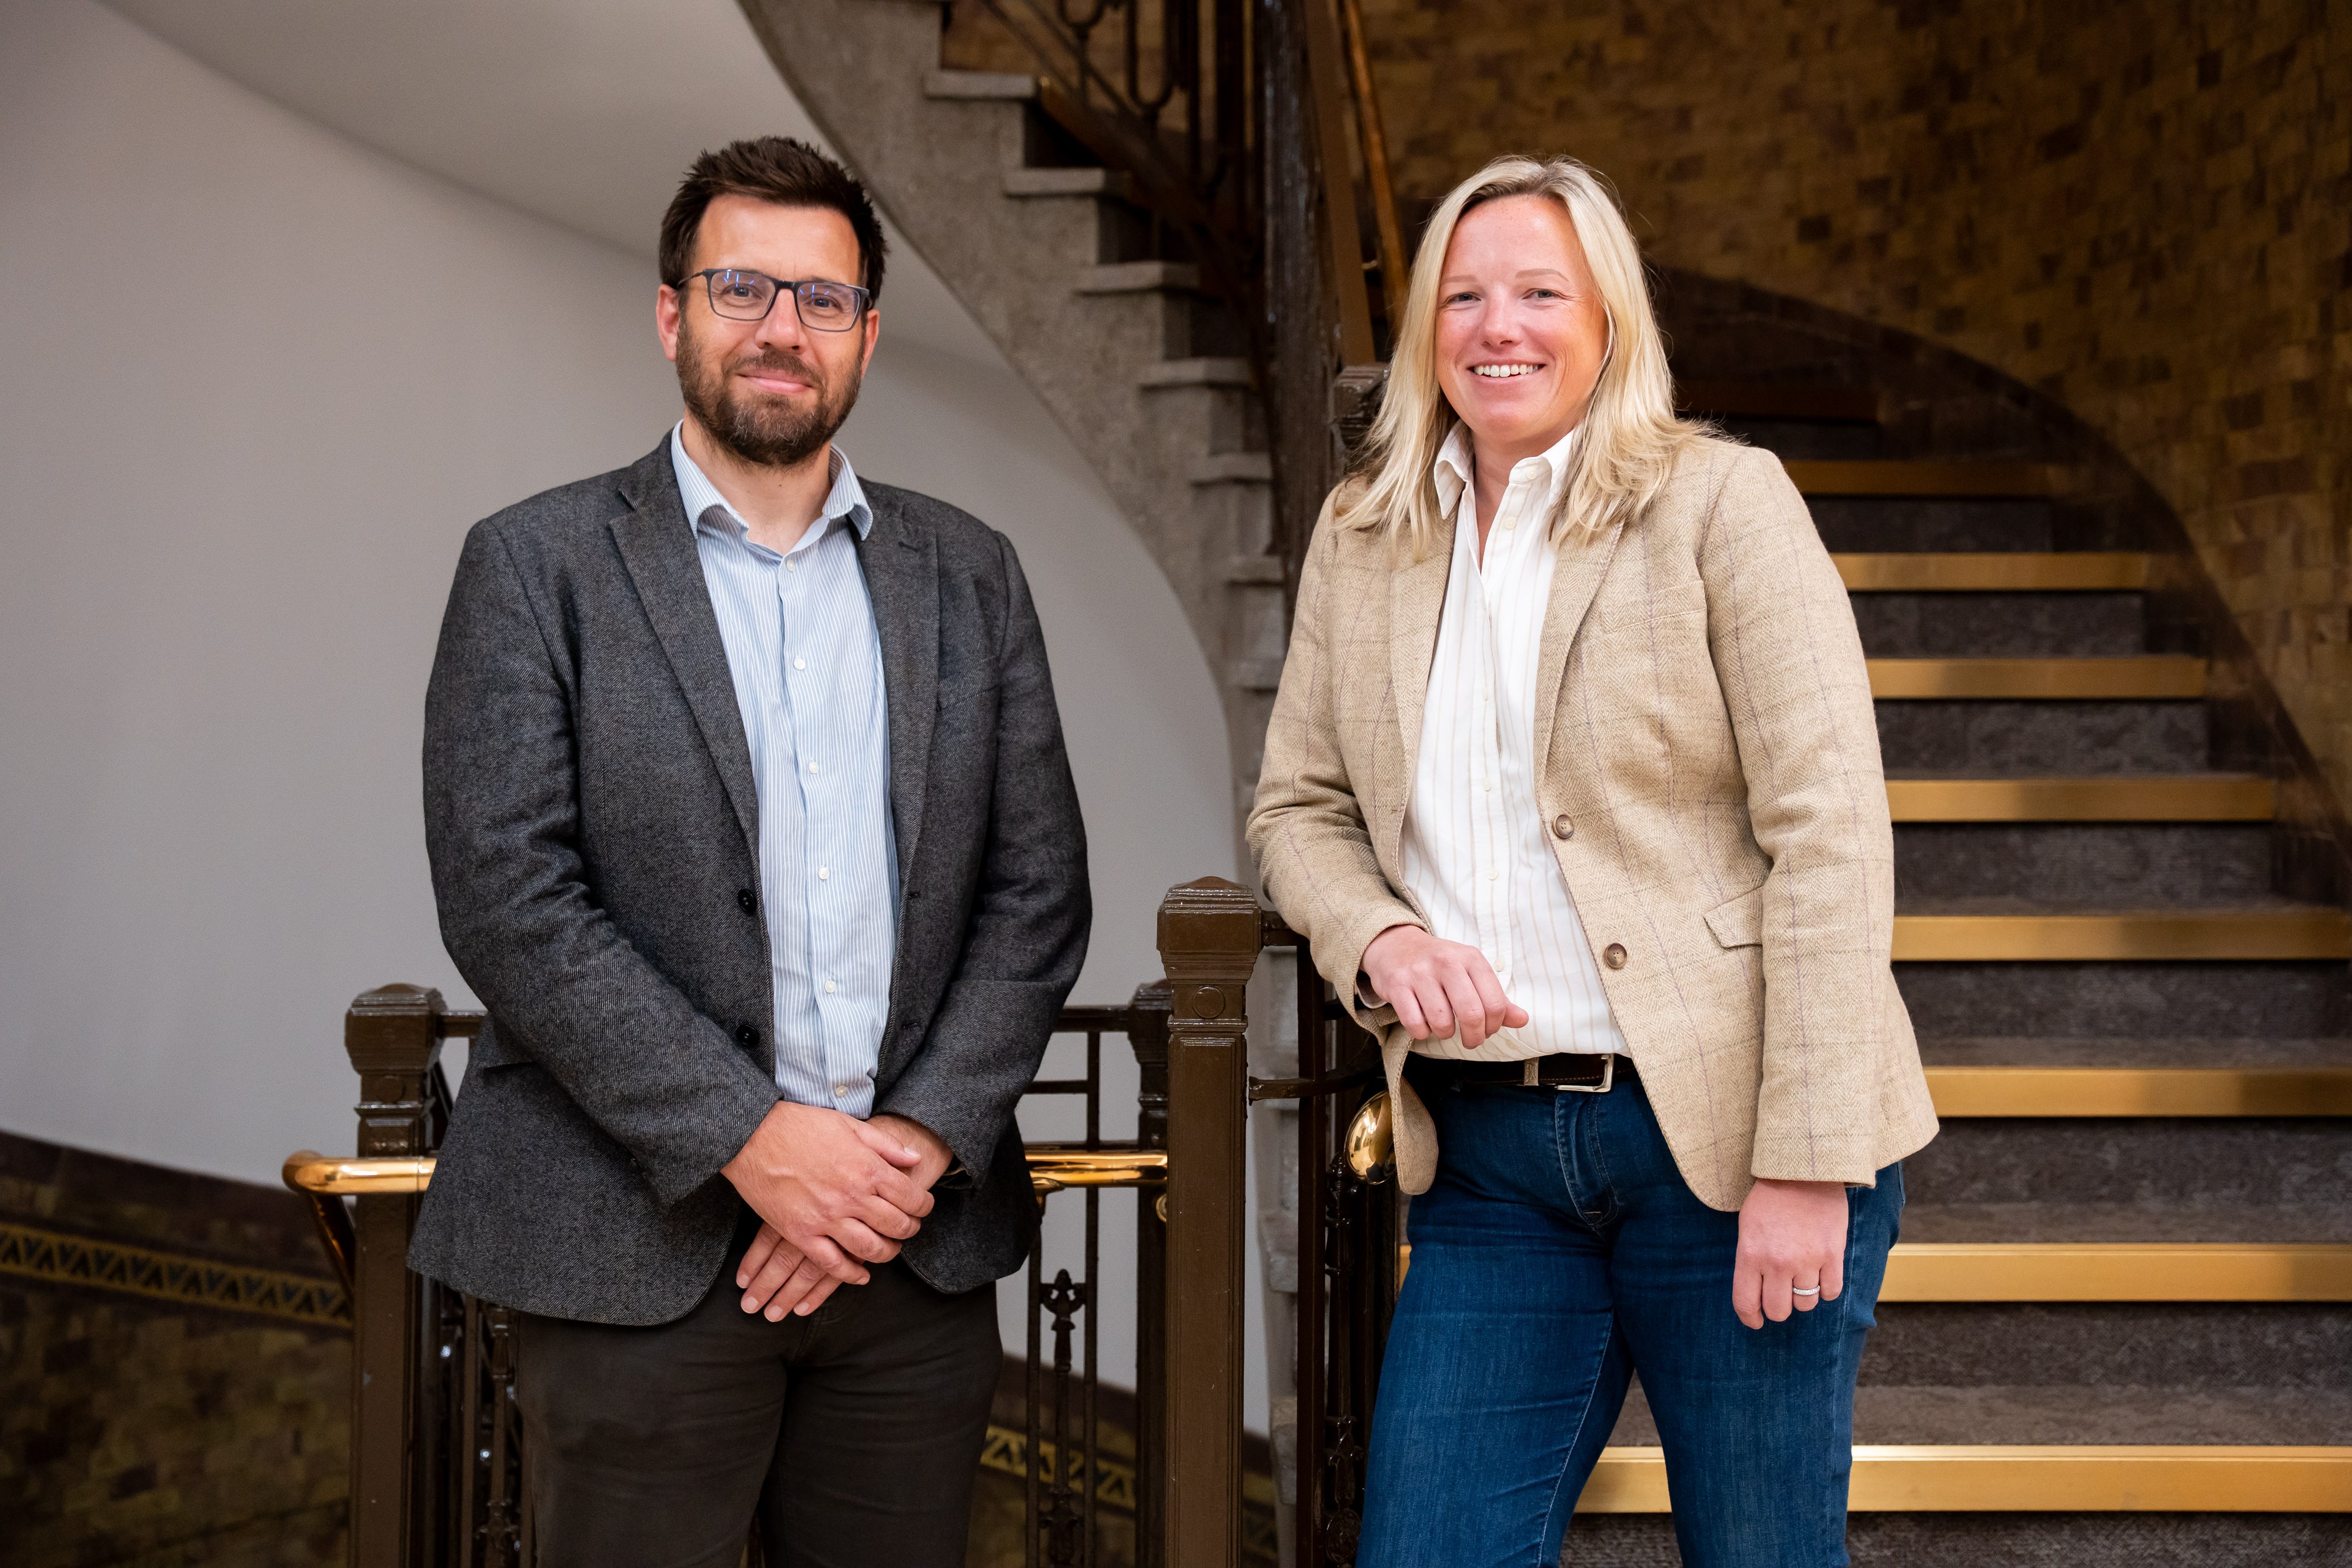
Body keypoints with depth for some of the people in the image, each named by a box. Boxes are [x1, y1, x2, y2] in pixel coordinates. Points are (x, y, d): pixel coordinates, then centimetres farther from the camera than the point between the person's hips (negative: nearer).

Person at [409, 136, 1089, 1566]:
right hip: (642, 1250, -3)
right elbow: (506, 902, -8)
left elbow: (1038, 890, 7)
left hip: (915, 1241, 3)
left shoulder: (966, 576, 12)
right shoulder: (540, 566, 1)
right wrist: (751, 1139, -14)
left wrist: (921, 1141, -7)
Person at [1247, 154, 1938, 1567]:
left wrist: (1806, 1167, -15)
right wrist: (1378, 940, -5)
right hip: (1490, 1150, 4)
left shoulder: (1724, 505, -4)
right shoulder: (1362, 541, 11)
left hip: (1718, 1130, -4)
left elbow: (1830, 839, -9)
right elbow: (1299, 804, 18)